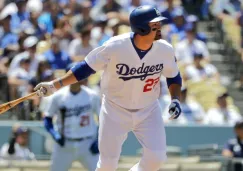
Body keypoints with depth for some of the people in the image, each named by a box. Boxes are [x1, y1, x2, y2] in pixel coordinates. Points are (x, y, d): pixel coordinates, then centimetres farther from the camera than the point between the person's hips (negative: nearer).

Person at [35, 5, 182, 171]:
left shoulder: (165, 50, -15)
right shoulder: (114, 47, -25)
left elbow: (174, 76, 5)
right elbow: (86, 67, -13)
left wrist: (175, 99, -12)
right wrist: (55, 85, -19)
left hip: (148, 110, 2)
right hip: (115, 110, -2)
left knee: (156, 157, -12)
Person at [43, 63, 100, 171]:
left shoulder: (92, 96, -3)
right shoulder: (57, 97, -5)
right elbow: (47, 119, 4)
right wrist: (55, 135, -14)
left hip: (87, 145, 0)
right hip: (65, 146, 0)